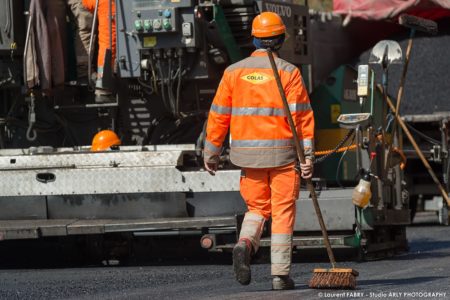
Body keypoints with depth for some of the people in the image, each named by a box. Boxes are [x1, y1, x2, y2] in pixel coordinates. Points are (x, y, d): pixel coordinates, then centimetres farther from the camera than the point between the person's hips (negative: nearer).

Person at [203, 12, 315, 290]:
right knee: (283, 213, 6)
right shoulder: (289, 72, -5)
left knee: (257, 208, 16)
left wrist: (211, 153, 10)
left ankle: (245, 245, -13)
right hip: (282, 153, -3)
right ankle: (281, 274, 3)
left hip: (248, 153, 3)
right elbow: (302, 115, -10)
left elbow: (219, 115, 3)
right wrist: (308, 155, -10)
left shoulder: (234, 72, 3)